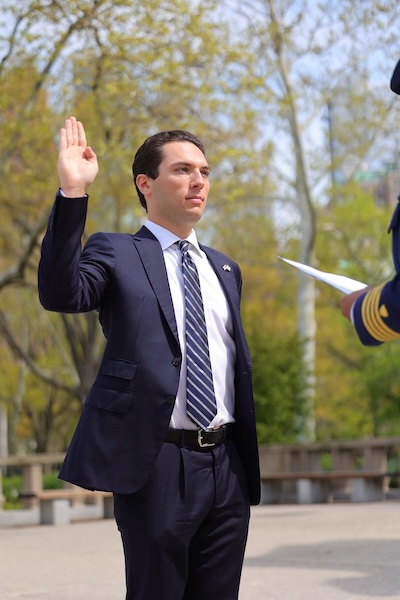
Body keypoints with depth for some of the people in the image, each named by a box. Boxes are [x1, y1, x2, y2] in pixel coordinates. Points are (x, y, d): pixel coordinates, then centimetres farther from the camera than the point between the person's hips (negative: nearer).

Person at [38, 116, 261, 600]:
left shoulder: (224, 269, 18)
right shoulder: (116, 253, 0)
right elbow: (60, 295, -21)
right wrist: (73, 192, -27)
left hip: (227, 465, 6)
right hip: (157, 464, -5)